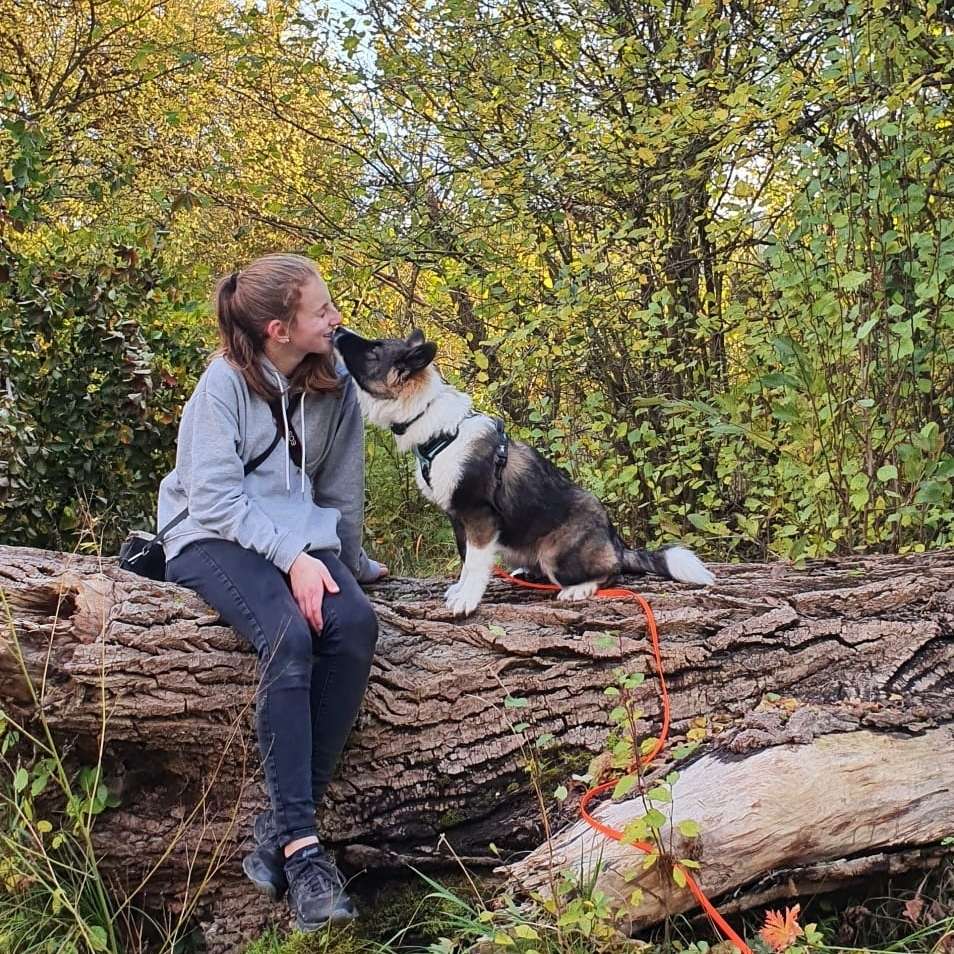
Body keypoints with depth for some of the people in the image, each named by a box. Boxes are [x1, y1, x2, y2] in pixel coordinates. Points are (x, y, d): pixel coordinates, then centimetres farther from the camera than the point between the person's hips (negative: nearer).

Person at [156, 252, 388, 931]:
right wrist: (292, 557, -25)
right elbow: (215, 496, -16)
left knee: (355, 623, -28)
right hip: (217, 539, -4)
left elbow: (341, 492, 15)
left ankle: (281, 830, -25)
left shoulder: (333, 385, 4)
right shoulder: (226, 381, -10)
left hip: (298, 537, 5)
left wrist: (347, 563, 20)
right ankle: (300, 845, -34)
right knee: (288, 633, -35)